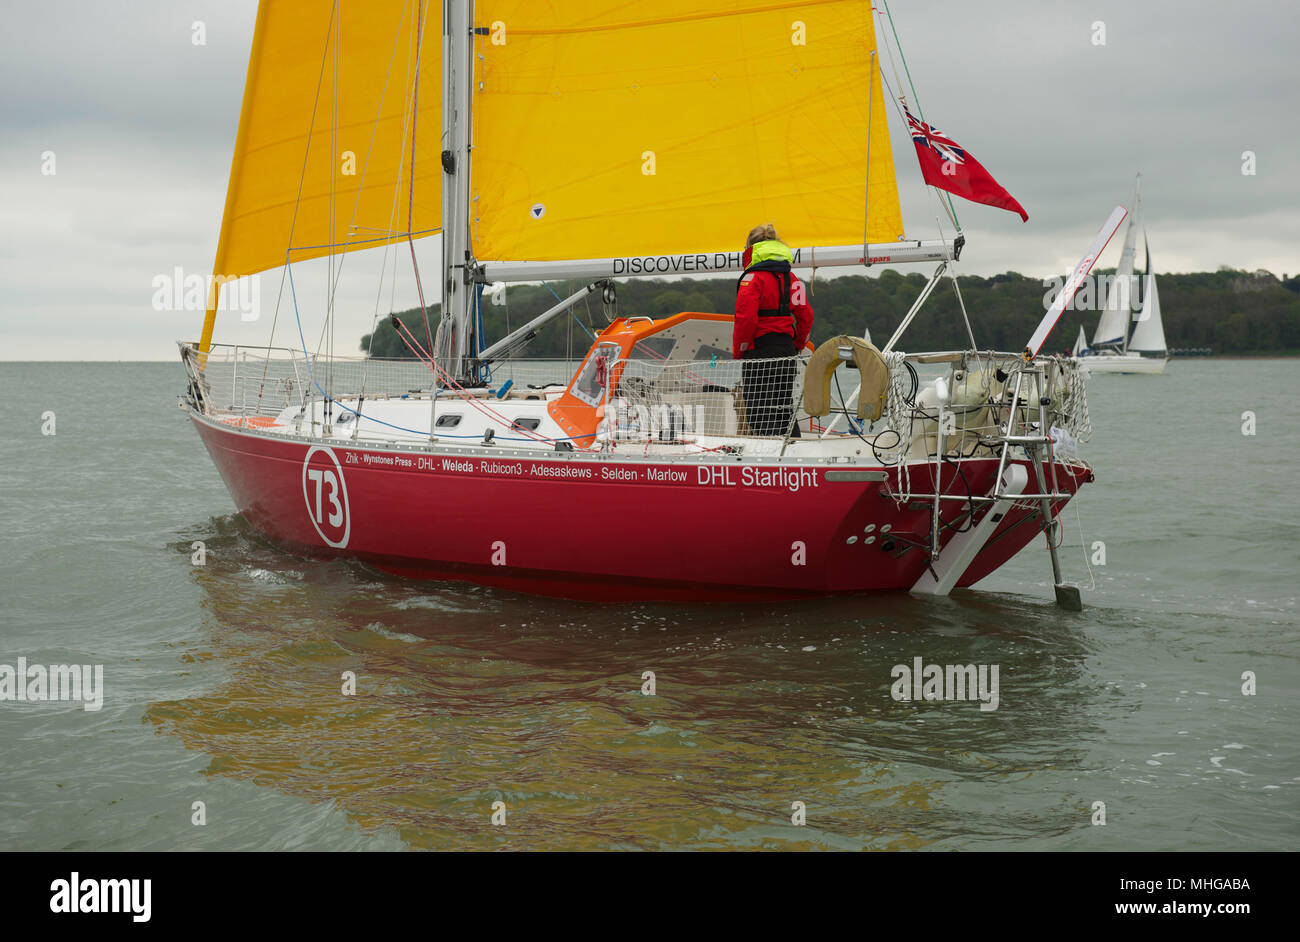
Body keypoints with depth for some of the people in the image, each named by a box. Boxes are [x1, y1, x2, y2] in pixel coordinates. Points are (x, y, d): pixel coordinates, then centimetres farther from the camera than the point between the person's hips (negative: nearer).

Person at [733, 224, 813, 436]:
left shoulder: (753, 278, -10)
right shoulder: (791, 279, 11)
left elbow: (746, 319, -17)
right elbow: (805, 317, 12)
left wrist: (738, 352, -6)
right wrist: (796, 346, 21)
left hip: (759, 352, -7)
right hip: (786, 351, 7)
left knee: (758, 411, -4)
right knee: (784, 408, 14)